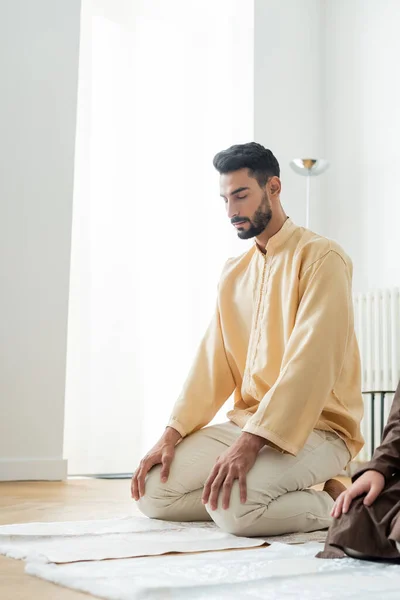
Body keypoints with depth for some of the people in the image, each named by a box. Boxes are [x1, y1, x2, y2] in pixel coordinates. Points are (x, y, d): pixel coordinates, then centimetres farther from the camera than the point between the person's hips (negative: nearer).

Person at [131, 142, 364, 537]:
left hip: (314, 428, -7)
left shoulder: (320, 257, -10)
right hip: (245, 425, 7)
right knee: (153, 491, -7)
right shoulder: (233, 274, 13)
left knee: (233, 504, -31)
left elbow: (310, 364, -21)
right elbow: (212, 362, 8)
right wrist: (172, 434, -4)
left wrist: (251, 442, -28)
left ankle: (329, 504, -3)